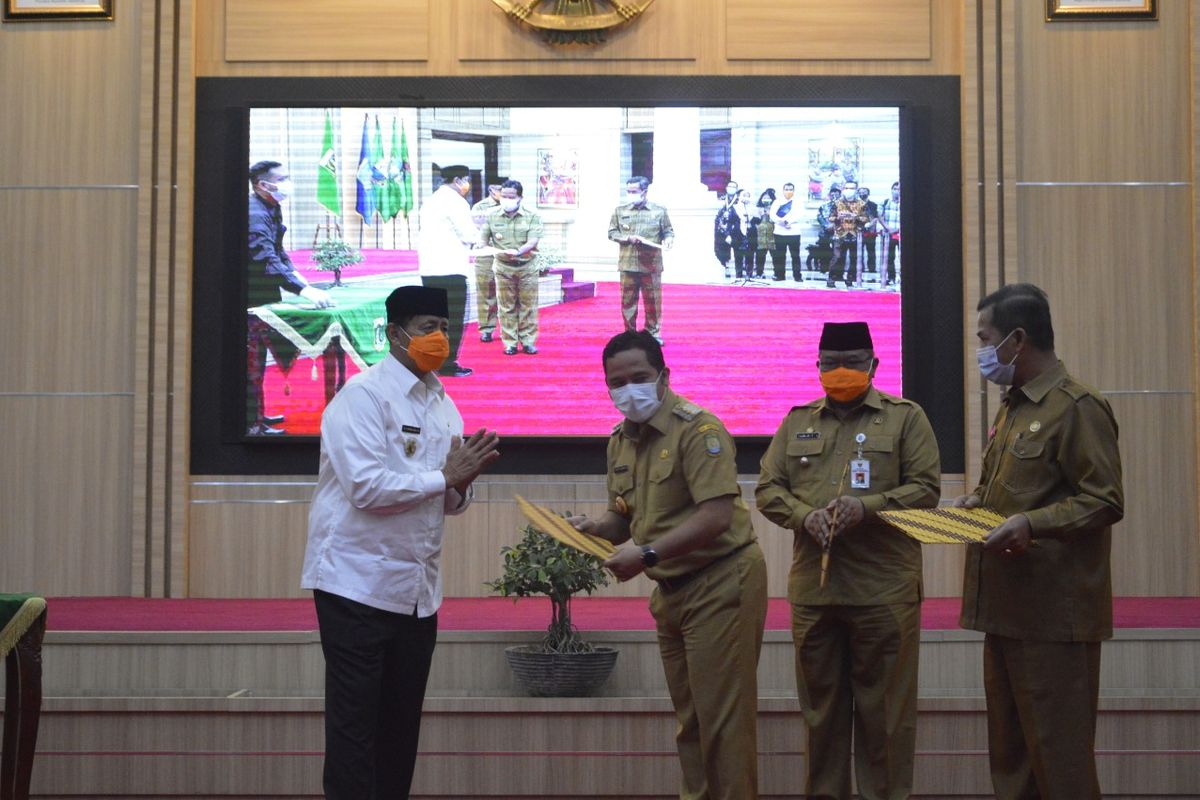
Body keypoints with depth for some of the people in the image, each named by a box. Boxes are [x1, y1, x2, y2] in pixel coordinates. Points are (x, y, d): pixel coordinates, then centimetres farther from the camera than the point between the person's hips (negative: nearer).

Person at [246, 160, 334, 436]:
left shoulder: (271, 209, 9)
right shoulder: (255, 215, -23)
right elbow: (266, 262, -32)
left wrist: (293, 273, 6)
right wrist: (304, 289, -36)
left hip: (263, 298, 10)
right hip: (251, 299, -10)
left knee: (257, 360, 18)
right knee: (252, 361, -5)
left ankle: (257, 414, 29)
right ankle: (252, 424, 0)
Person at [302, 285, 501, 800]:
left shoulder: (443, 405, 11)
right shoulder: (362, 395, -11)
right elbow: (366, 487, -22)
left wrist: (461, 483, -8)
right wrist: (444, 475, -15)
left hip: (417, 588, 7)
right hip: (359, 583, -7)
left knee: (402, 723, 13)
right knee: (354, 724, -2)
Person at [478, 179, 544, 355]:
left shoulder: (531, 217, -2)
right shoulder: (492, 217, 5)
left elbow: (533, 241, -12)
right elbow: (483, 238, 7)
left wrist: (518, 251, -28)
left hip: (527, 267, -1)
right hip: (503, 268, 1)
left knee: (528, 306, 2)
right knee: (507, 307, 3)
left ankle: (528, 342, 10)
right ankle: (510, 343, 8)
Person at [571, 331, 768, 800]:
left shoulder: (697, 429, -17)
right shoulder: (620, 441, 8)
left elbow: (716, 516, -26)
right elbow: (623, 518, 16)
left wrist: (647, 555, -29)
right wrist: (592, 528, -6)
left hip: (720, 582, -8)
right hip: (671, 589, 8)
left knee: (721, 715, -5)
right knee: (688, 717, 15)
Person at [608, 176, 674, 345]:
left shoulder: (659, 211, 5)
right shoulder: (620, 211, 9)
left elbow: (668, 231, 10)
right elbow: (612, 232, 10)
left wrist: (668, 240, -12)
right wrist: (627, 238, -8)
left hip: (651, 265, -1)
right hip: (628, 263, 1)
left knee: (653, 301, 1)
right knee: (628, 301, 3)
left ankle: (653, 334, 12)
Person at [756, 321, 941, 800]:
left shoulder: (905, 417, 5)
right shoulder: (797, 422, 14)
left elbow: (926, 488, -2)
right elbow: (768, 489, 10)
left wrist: (867, 506, -16)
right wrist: (805, 515, -9)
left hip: (884, 587, -3)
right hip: (812, 585, 3)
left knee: (883, 706, 2)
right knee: (820, 705, 10)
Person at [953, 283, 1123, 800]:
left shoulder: (1077, 407, -11)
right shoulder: (1012, 406, 18)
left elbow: (1105, 502, -15)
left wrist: (1032, 524, -25)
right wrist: (978, 501, 10)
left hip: (1054, 613, -9)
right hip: (1007, 604, 9)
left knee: (1058, 754, -4)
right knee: (1010, 751, 13)